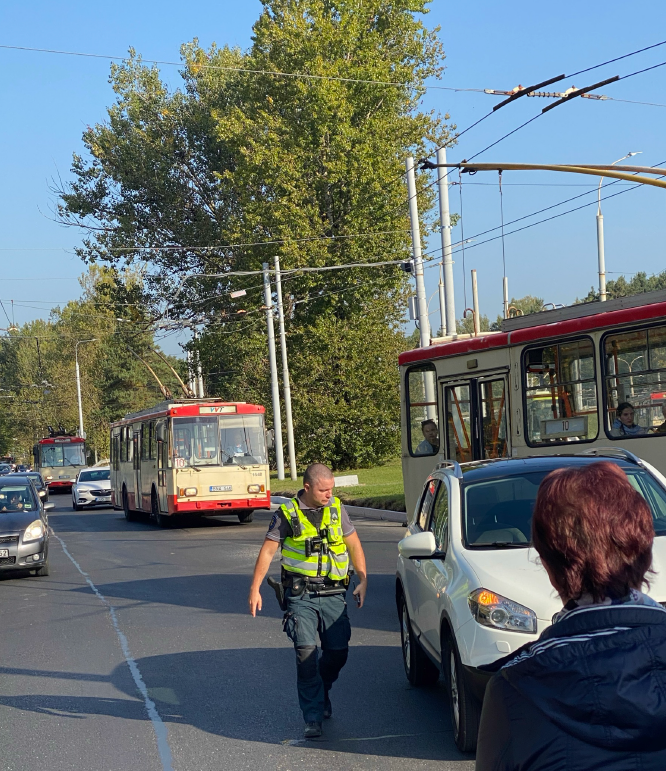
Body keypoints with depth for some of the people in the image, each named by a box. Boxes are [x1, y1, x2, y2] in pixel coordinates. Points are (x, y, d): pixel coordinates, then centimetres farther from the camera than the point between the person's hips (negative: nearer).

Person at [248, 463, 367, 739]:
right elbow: (268, 551, 3)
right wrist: (255, 588, -1)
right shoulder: (287, 514, -1)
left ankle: (321, 692, 32)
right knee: (306, 652, -13)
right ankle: (313, 717, -5)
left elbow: (354, 544, 15)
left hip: (333, 594, 3)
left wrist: (363, 580, 7)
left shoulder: (337, 509, 7)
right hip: (300, 595, -3)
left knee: (338, 651, 0)